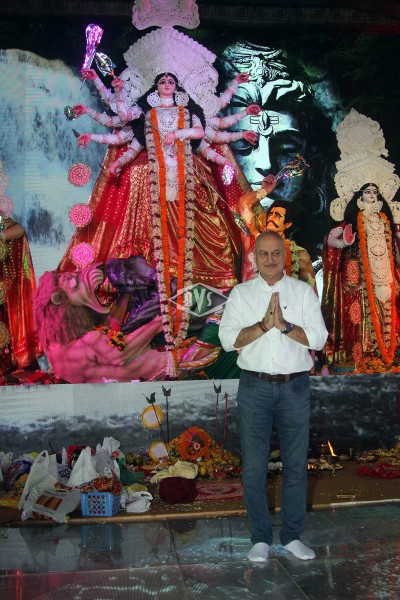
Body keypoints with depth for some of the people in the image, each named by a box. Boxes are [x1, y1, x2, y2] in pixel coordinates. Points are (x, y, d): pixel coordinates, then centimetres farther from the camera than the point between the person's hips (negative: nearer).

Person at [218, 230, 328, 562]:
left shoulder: (303, 291, 4)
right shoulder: (241, 293, 4)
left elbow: (318, 338, -4)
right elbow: (228, 339, -7)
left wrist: (284, 325, -17)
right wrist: (265, 324, -18)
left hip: (295, 387, 1)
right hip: (255, 388, 0)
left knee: (296, 464, 8)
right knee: (254, 466, 3)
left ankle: (293, 535, 22)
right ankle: (261, 538, 17)